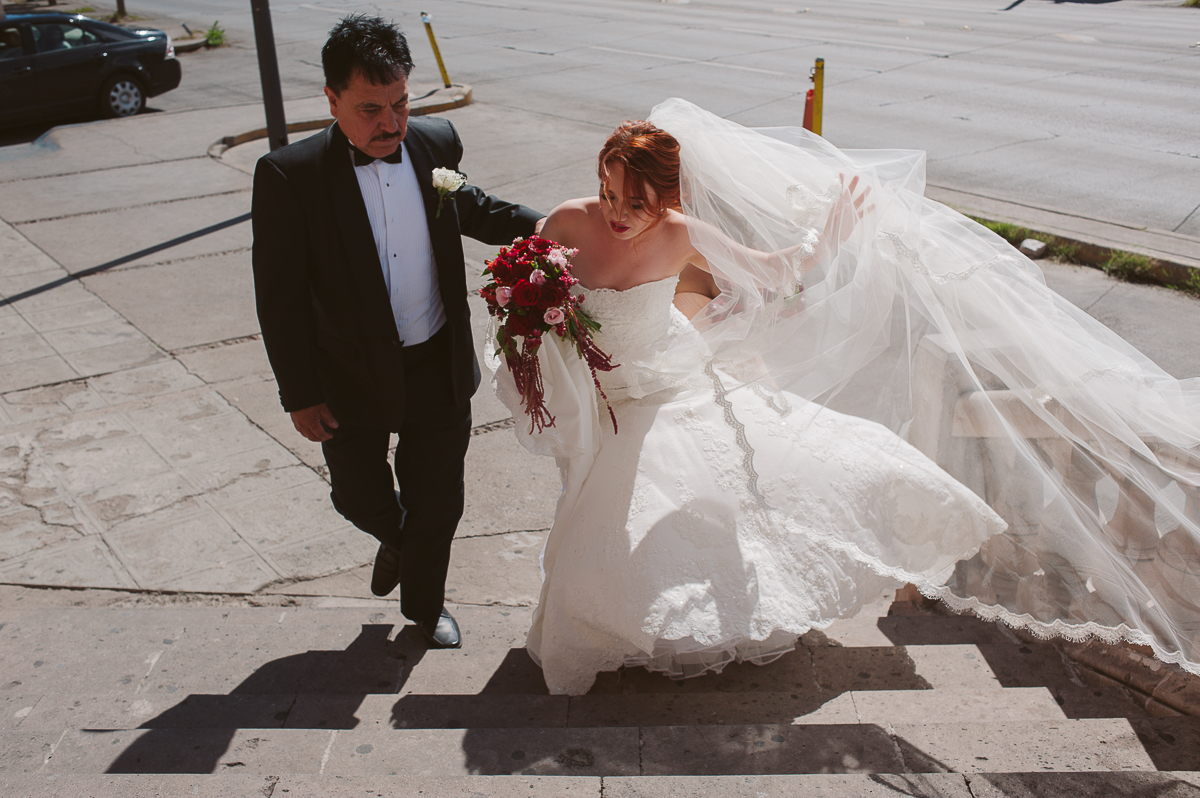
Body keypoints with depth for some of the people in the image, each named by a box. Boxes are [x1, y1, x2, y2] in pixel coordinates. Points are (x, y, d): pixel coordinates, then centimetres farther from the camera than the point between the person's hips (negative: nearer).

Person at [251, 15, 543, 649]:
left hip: (441, 368, 3)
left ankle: (424, 602, 45)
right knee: (359, 497, 18)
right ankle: (395, 538, 56)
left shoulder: (436, 142, -8)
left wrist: (531, 224, 0)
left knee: (437, 501, 17)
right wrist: (300, 396, -11)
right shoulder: (289, 176, -19)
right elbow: (279, 298, -13)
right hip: (352, 380, -2)